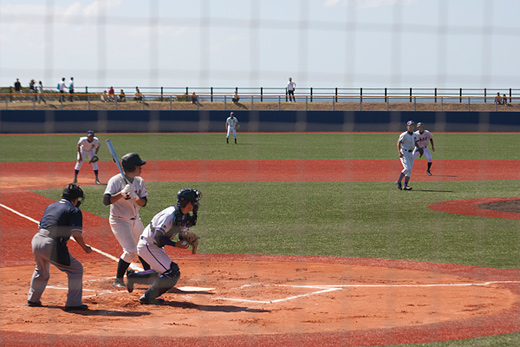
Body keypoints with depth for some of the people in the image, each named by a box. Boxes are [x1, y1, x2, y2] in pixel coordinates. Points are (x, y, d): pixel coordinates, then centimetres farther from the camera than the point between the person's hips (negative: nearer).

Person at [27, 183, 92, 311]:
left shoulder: (50, 207, 22)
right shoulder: (75, 211, 1)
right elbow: (76, 233, -9)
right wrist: (85, 247, 5)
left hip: (37, 240, 7)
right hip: (52, 245, -7)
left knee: (41, 271, 32)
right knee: (76, 269, 4)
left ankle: (33, 299, 43)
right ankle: (73, 303, 0)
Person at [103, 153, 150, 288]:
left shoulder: (140, 181, 2)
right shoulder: (116, 181, -19)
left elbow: (144, 203, -1)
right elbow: (106, 201, -29)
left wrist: (136, 198, -22)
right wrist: (122, 193, -39)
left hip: (135, 220, 7)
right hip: (120, 221, -7)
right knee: (130, 251, -16)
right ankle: (118, 280, -4)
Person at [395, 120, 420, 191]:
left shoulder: (414, 135, 12)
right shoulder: (404, 135, -11)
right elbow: (398, 143, -14)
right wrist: (399, 153, -25)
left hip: (410, 153, 8)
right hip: (404, 153, -8)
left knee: (409, 171, 2)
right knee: (407, 168, -21)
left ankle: (405, 186, 4)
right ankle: (398, 182, -11)